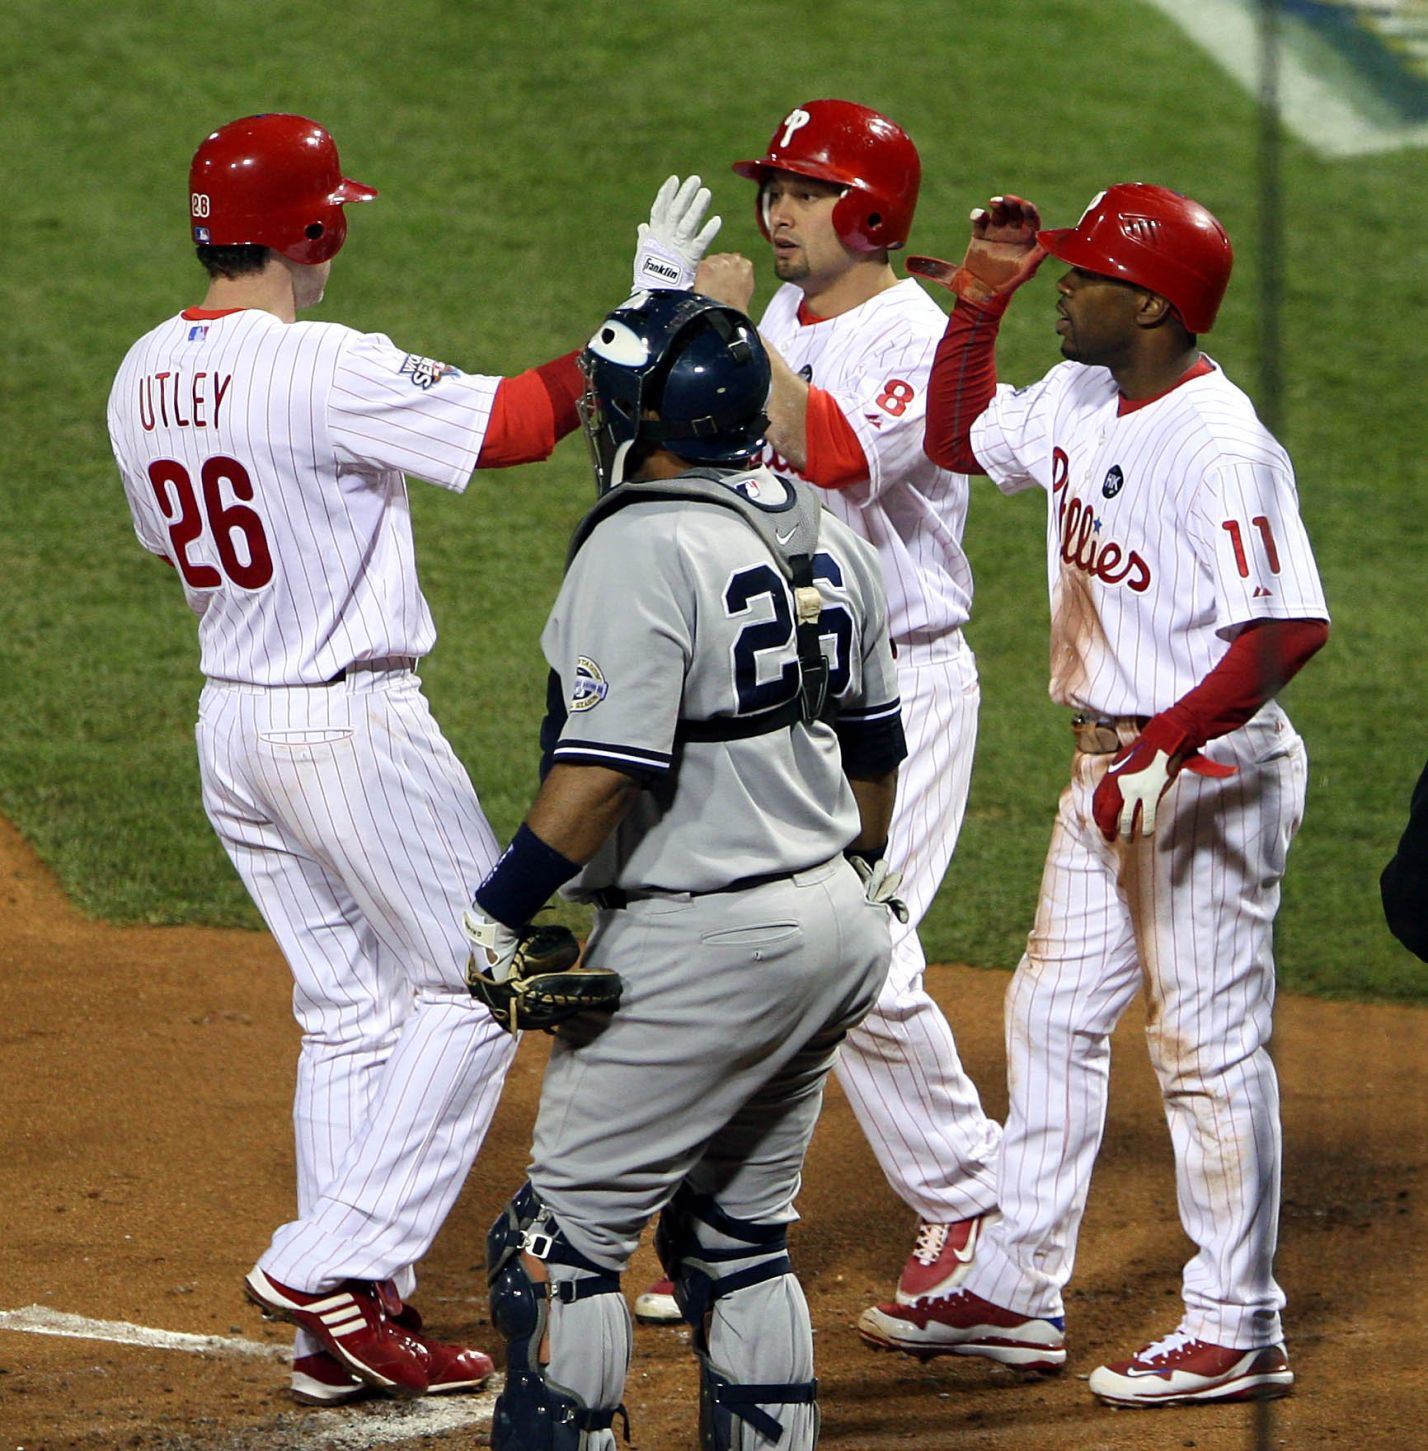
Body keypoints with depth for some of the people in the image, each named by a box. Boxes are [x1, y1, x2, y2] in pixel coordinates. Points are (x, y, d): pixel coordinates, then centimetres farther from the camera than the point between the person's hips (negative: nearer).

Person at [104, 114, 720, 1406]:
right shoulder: (325, 370, -21)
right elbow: (521, 421, -19)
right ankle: (334, 1267, -5)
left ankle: (347, 1325, 12)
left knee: (348, 1013, 14)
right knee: (478, 986, 2)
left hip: (233, 724, 8)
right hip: (353, 725, -8)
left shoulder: (143, 378, 5)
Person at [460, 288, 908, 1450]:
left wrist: (499, 916, -17)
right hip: (838, 926, 9)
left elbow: (604, 768, -23)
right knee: (741, 1233, 18)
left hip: (702, 945, -9)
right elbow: (874, 741, 19)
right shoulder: (827, 538, 10)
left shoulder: (641, 548, -16)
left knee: (568, 1232, -2)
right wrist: (867, 868, 35)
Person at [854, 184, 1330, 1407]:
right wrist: (980, 297, 12)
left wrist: (1170, 747, -32)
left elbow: (1289, 627, -28)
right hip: (1110, 767, 10)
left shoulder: (1221, 446, -22)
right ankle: (1017, 1294, 25)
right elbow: (960, 436, 25)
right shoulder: (1077, 403, 6)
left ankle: (1237, 1331, 4)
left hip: (1209, 773, -10)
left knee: (1209, 1044, -4)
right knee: (1052, 1017, 15)